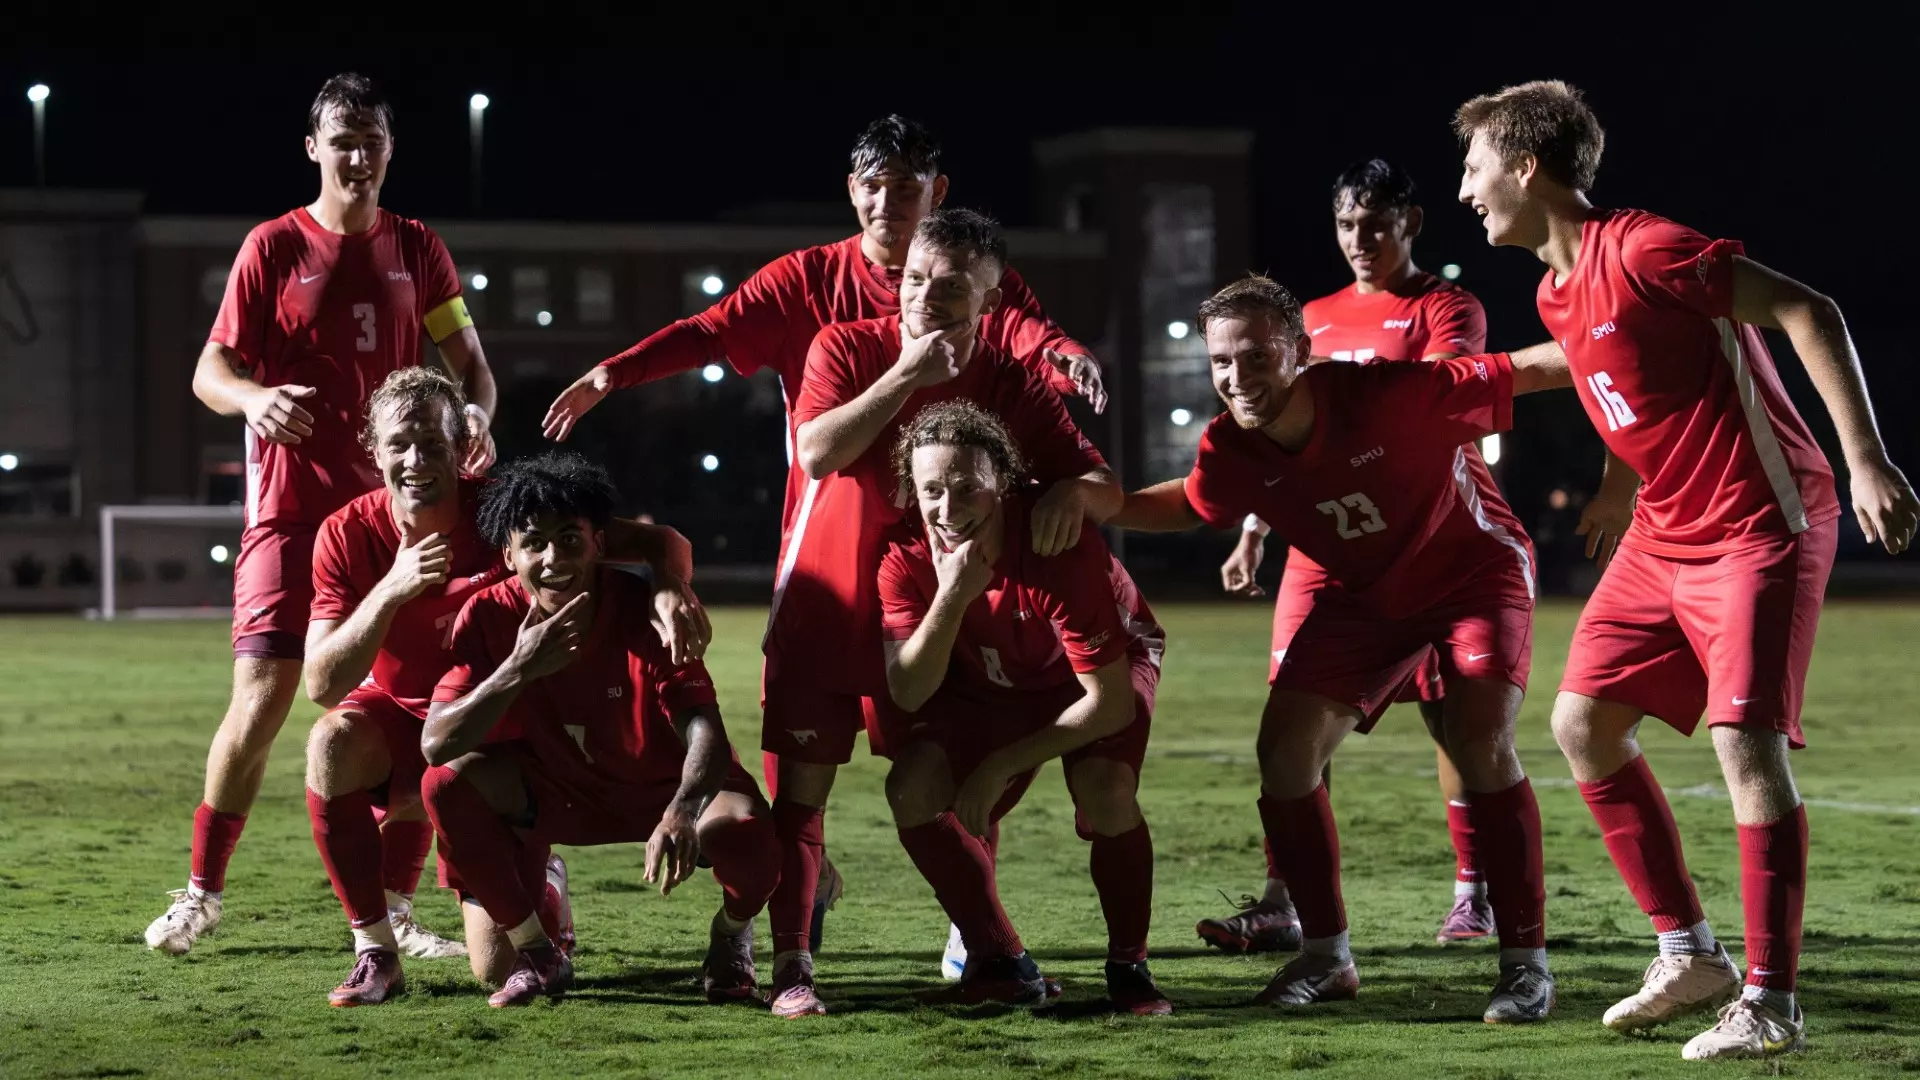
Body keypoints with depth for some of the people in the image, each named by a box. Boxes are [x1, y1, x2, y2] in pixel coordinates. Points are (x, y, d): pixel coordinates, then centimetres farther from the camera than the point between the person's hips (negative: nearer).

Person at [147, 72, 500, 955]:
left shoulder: (416, 250, 9)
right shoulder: (273, 247, 0)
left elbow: (467, 358, 12)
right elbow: (211, 369, -1)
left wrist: (475, 415, -11)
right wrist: (255, 397, -24)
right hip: (293, 507, -3)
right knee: (263, 694, -11)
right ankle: (202, 891, 4)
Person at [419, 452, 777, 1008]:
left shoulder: (644, 611, -25)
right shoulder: (490, 616, -19)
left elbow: (705, 731, -34)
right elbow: (437, 745, -26)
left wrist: (682, 813, -56)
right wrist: (518, 670, -40)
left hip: (665, 790, -2)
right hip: (558, 790, 2)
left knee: (747, 832, -34)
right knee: (446, 784, -24)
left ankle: (732, 933, 7)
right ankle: (537, 953, -3)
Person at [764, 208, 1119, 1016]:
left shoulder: (1013, 386, -6)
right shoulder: (847, 348, -10)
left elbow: (1105, 487, -7)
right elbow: (817, 451, -27)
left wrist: (1070, 493, -30)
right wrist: (905, 375, -29)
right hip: (824, 606, -2)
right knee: (801, 787, -7)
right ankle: (790, 966, -5)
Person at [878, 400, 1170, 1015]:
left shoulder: (1060, 545, -36)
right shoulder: (907, 555, -24)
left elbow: (1111, 702, -32)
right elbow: (907, 693, -27)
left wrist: (1001, 765, -30)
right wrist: (952, 597, -43)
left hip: (1103, 672, -4)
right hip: (985, 686, 4)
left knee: (1104, 790, -33)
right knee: (911, 787, -19)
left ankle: (1129, 969, -10)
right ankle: (1001, 965, -3)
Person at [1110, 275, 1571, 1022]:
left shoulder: (1391, 394, -33)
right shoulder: (1230, 453, -18)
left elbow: (1525, 371, -25)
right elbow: (1188, 505, 6)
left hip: (1475, 570, -5)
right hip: (1362, 595, 5)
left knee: (1480, 744, -24)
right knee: (1285, 746, -9)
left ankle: (1526, 963, -10)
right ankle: (1325, 957, 9)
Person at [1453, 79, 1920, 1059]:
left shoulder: (1643, 251, -19)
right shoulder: (1556, 295, 8)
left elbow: (1806, 314, -19)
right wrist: (1618, 482, 19)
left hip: (1761, 526, -9)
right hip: (1665, 536, 9)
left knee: (1744, 737, -17)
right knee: (1582, 722, 4)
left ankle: (1769, 1001, -11)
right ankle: (1690, 956, 11)